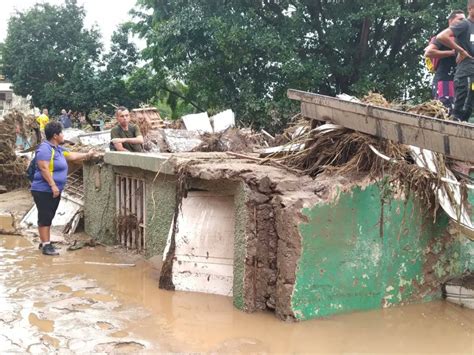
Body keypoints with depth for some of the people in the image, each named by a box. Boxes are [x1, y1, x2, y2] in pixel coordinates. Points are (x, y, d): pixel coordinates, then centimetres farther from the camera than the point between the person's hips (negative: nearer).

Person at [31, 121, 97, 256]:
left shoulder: (58, 148, 14)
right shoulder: (45, 148, -17)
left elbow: (71, 156, 27)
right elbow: (44, 169, -24)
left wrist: (87, 155, 30)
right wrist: (53, 185, -25)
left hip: (54, 191, 10)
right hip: (44, 191, -10)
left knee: (49, 218, 14)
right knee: (45, 218, -6)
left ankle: (45, 242, 22)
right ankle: (46, 245, -4)